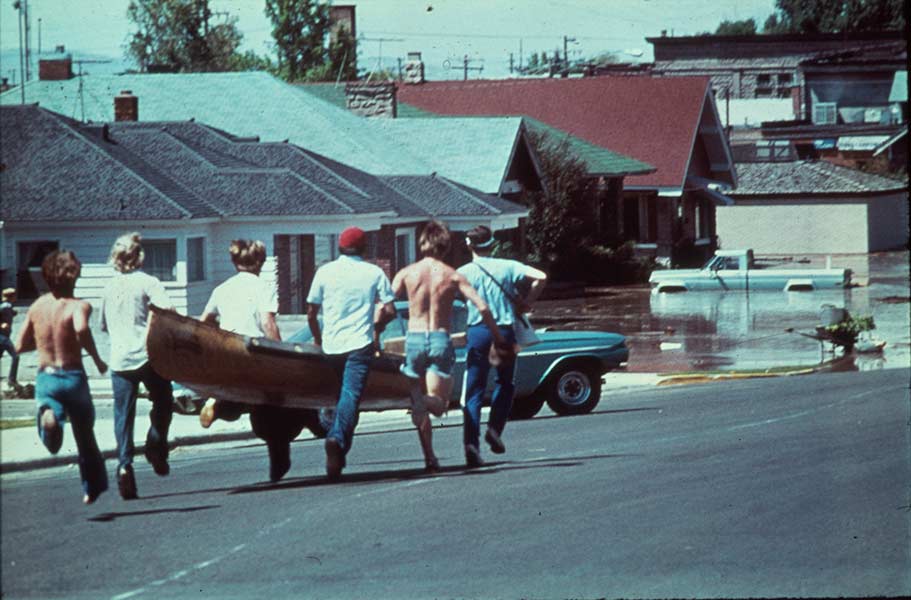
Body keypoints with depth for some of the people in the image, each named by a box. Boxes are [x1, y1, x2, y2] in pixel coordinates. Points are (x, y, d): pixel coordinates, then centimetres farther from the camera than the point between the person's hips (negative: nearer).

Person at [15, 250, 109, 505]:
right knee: (85, 435, 20)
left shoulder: (37, 306, 4)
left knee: (52, 440, -10)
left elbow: (20, 345, 9)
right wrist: (97, 359, -21)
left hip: (45, 378, 2)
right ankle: (92, 488, 32)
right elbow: (81, 328, -34)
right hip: (72, 377, -2)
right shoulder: (78, 306, -11)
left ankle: (48, 416, -43)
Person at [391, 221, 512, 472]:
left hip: (414, 339, 1)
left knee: (419, 407, 14)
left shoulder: (406, 273, 2)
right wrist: (499, 339, 3)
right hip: (441, 341, -1)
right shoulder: (453, 276, 0)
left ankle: (430, 458, 8)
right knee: (439, 404, 2)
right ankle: (423, 400, -34)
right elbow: (482, 307, -6)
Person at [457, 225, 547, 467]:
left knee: (474, 390, 1)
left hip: (477, 332, -1)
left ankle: (471, 443, -12)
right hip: (504, 330, 1)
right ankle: (495, 428, 4)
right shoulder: (508, 267, 2)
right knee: (505, 382, 21)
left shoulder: (464, 272, 0)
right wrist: (526, 302, 5)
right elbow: (540, 277, -6)